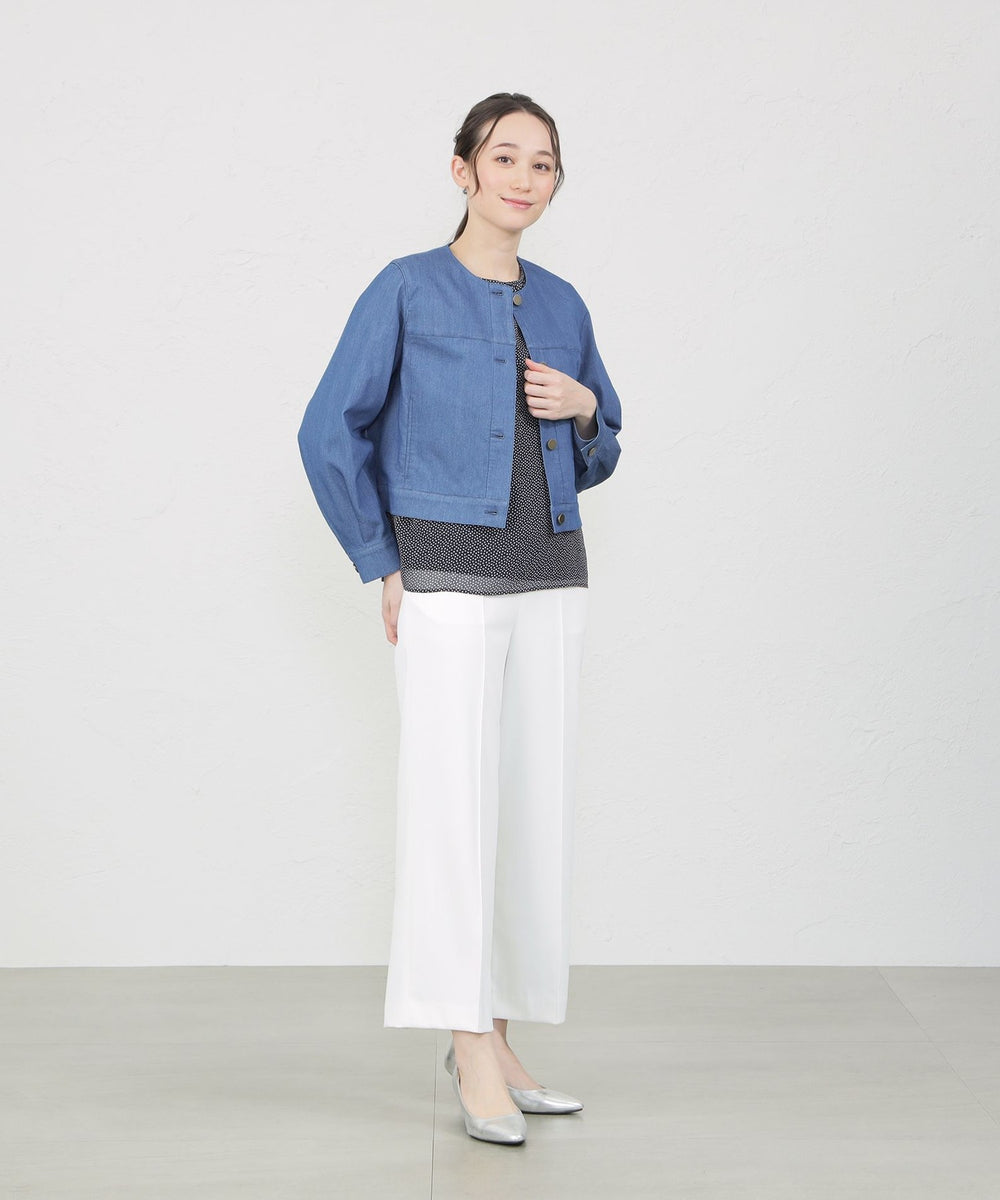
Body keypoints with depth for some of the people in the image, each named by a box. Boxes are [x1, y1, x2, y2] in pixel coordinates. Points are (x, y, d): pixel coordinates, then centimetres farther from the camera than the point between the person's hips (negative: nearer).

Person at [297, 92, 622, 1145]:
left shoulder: (561, 304, 13)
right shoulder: (407, 290, -2)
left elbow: (598, 458, 20)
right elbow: (330, 434, -2)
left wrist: (584, 408, -2)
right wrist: (384, 566, -4)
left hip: (551, 579, 5)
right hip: (449, 577, -5)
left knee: (533, 808, 6)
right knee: (454, 800, -7)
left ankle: (493, 1039, 18)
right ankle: (473, 1056, 0)